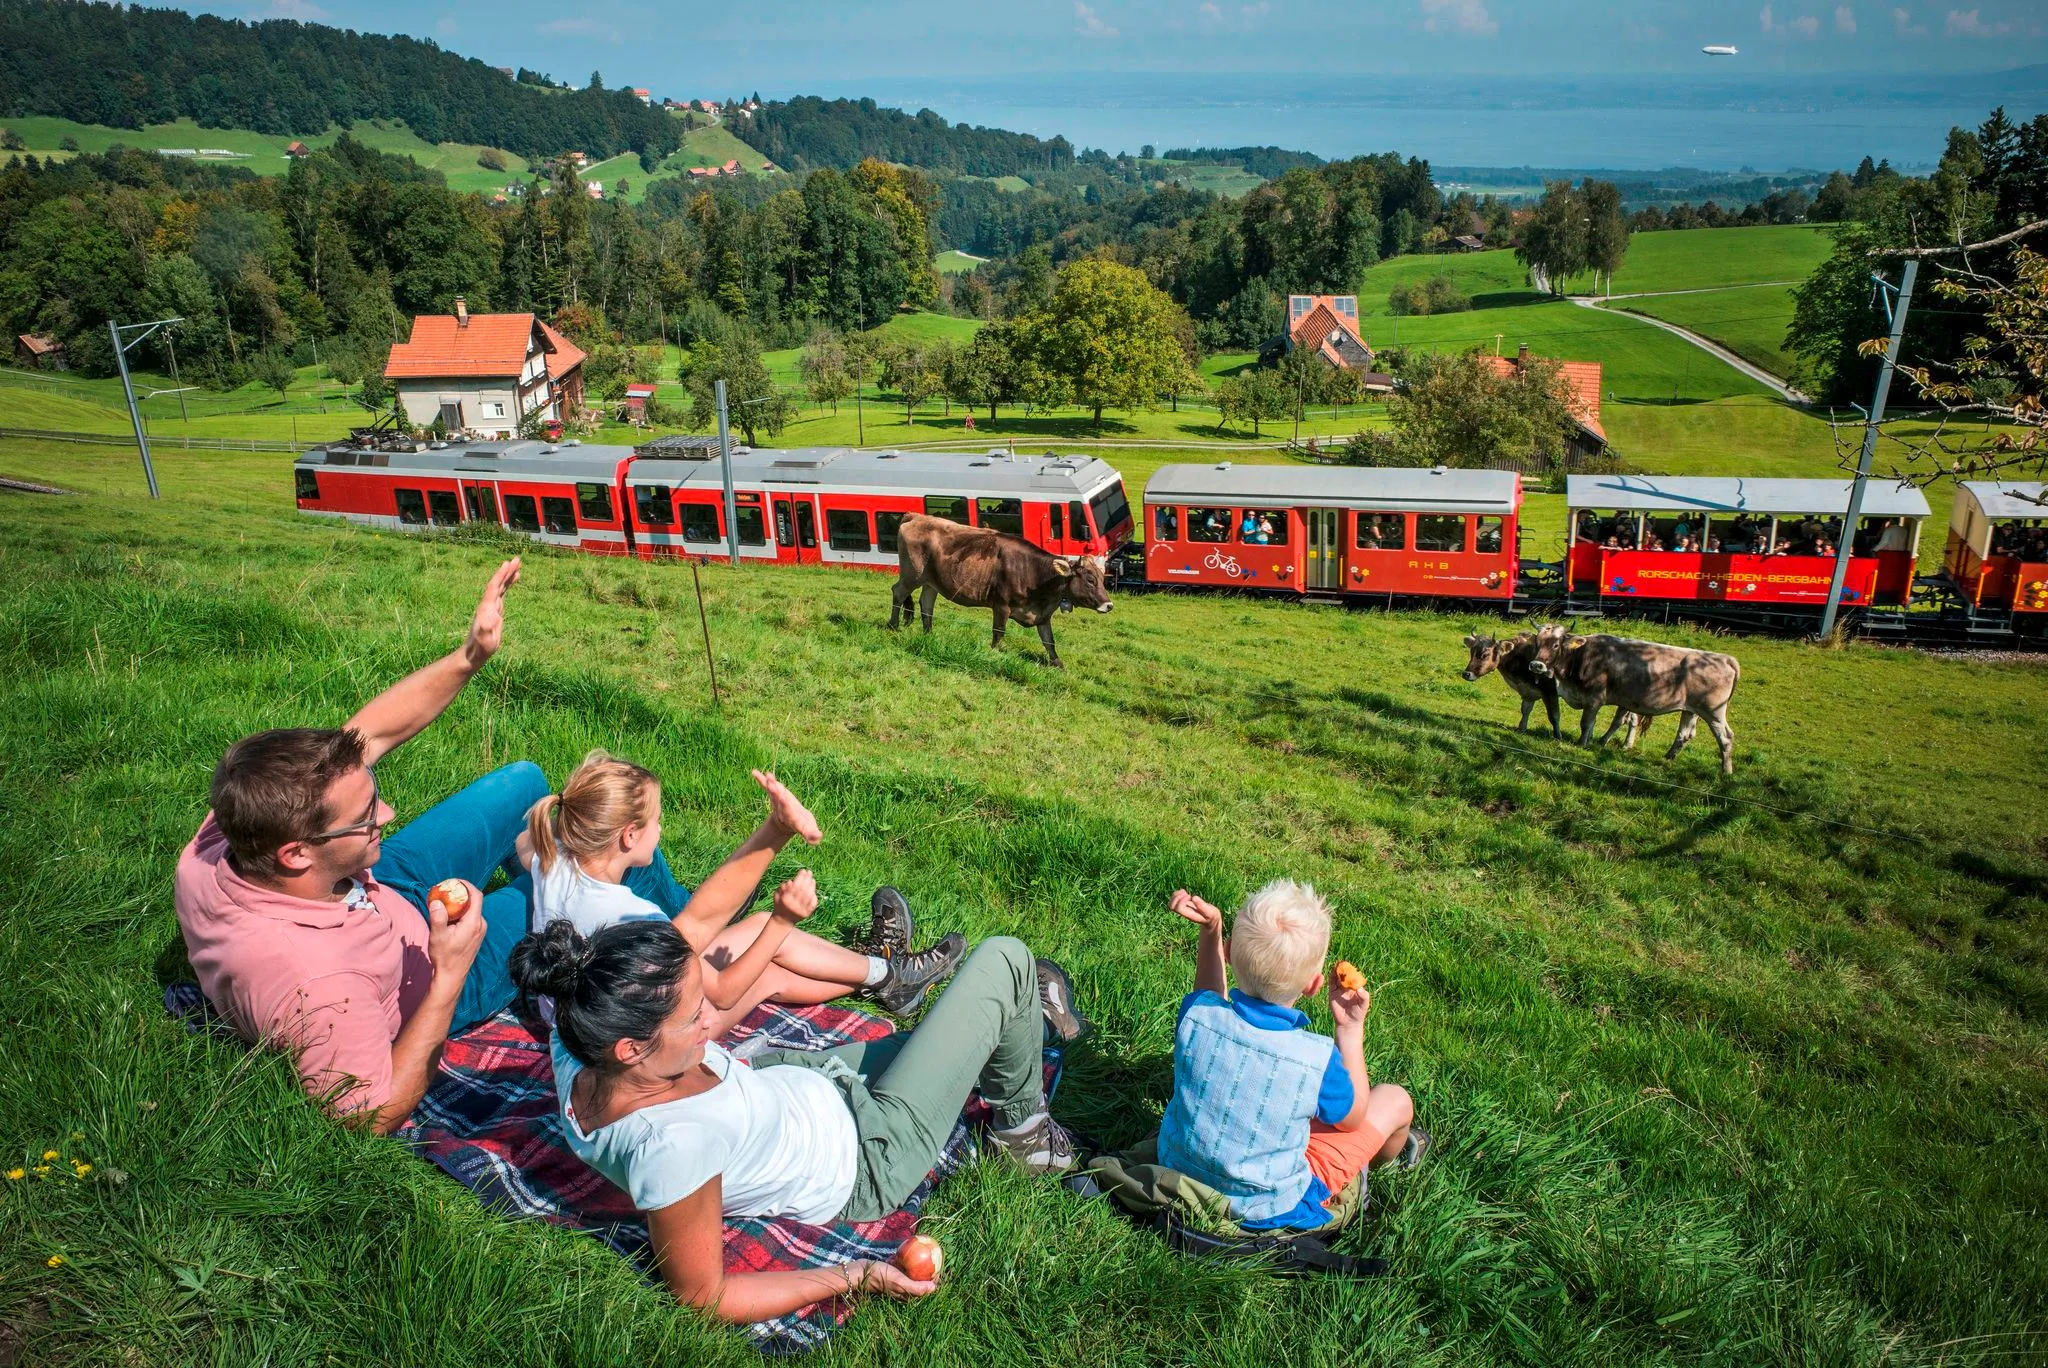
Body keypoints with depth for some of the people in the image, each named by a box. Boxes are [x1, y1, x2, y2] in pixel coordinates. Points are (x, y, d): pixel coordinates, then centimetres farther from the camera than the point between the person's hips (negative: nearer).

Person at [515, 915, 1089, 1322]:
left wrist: (780, 919, 1)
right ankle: (1024, 1130, 24)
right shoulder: (670, 1145, -42)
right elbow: (702, 1297, -28)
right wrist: (855, 1278, -26)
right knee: (1003, 959, -4)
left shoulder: (583, 1047, -19)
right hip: (863, 1166, -7)